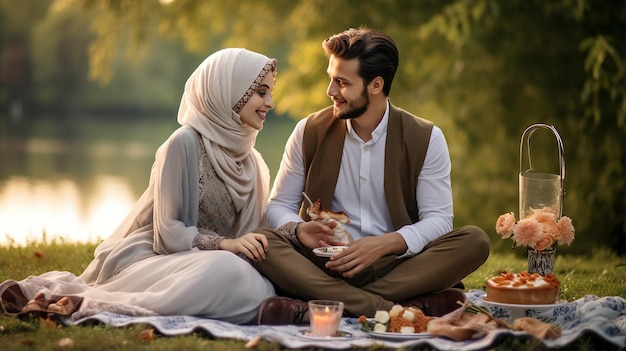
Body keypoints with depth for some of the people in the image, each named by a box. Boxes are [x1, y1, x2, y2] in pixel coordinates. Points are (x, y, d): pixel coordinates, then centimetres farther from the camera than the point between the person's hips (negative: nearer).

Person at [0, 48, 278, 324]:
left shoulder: (251, 160, 12)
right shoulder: (184, 143, -10)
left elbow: (250, 231, 14)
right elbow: (168, 231, -12)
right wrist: (222, 244, -25)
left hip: (204, 260, 9)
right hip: (153, 257, -9)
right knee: (227, 272, -36)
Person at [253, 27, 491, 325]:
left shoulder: (425, 139, 1)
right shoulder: (310, 132, 5)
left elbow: (438, 219, -3)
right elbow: (278, 206, 8)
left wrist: (385, 244, -22)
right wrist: (299, 230, -17)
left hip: (395, 265, 0)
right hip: (324, 264, 0)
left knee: (475, 241, -26)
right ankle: (388, 308, -40)